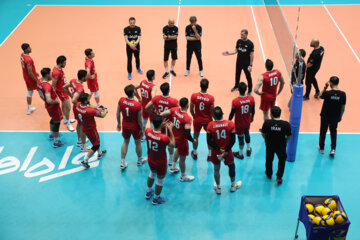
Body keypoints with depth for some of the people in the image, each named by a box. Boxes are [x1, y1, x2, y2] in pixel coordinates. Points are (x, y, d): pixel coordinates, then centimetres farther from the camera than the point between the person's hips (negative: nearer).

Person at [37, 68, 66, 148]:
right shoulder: (47, 86, -35)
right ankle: (56, 142, 17)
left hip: (48, 105, 9)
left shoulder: (39, 81, -6)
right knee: (57, 122, 6)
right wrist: (56, 101, -23)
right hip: (53, 106, -9)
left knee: (53, 119, 31)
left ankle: (52, 134, 51)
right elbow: (49, 100, -41)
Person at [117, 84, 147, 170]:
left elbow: (118, 113, -4)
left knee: (125, 142, 23)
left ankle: (122, 163, 28)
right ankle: (140, 160, 43)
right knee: (138, 143, 21)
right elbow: (139, 119, -18)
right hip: (135, 127, -3)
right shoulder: (138, 105, -29)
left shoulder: (121, 100, -17)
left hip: (125, 125, 4)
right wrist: (141, 129, -2)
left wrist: (119, 123, 13)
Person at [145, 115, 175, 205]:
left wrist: (162, 126, -3)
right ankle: (156, 199, 40)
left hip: (150, 160, 6)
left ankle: (148, 192, 55)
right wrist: (170, 130, -15)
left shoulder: (147, 131, -21)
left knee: (152, 174, 34)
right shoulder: (164, 138, -37)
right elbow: (173, 144, -15)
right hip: (161, 163, -6)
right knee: (160, 180, 19)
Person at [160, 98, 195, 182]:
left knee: (178, 149, 37)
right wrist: (193, 140, -15)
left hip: (174, 137, 7)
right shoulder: (187, 118, -31)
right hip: (182, 140, -7)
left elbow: (161, 115, -12)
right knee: (182, 158, 14)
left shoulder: (174, 110, -14)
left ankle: (173, 167, 52)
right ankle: (183, 176, 35)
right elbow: (187, 134, -33)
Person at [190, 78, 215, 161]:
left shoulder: (194, 96, -18)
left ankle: (195, 154, 37)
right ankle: (210, 155, 30)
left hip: (197, 120, 1)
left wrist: (194, 116, 11)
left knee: (195, 136, 21)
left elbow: (191, 110, -9)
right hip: (208, 120, -1)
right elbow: (212, 111, -14)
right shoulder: (211, 98, -21)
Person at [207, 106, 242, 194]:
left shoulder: (210, 125, -16)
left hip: (216, 152, 0)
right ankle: (233, 186, 41)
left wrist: (218, 149, -11)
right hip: (227, 151, 0)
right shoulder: (230, 124, -15)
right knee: (231, 166, 24)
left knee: (216, 169, 20)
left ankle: (218, 188, 35)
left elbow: (209, 141, -15)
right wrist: (226, 150, -12)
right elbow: (233, 140, -14)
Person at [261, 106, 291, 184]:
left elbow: (263, 134, -8)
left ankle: (269, 174, 48)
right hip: (281, 146, -1)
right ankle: (279, 177, 26)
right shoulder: (286, 124, -23)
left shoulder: (267, 123, -23)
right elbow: (289, 136, -10)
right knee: (282, 160, 26)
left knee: (269, 159, 27)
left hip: (269, 145, 1)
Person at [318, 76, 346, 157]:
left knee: (323, 131, 19)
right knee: (333, 132, 23)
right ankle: (333, 149, 15)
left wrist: (325, 87, -5)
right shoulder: (343, 94, -15)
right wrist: (340, 116, 9)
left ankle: (321, 148, 35)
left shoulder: (327, 93, -24)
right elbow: (343, 108, -6)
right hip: (335, 117, 2)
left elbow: (321, 96, 0)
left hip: (325, 116, -2)